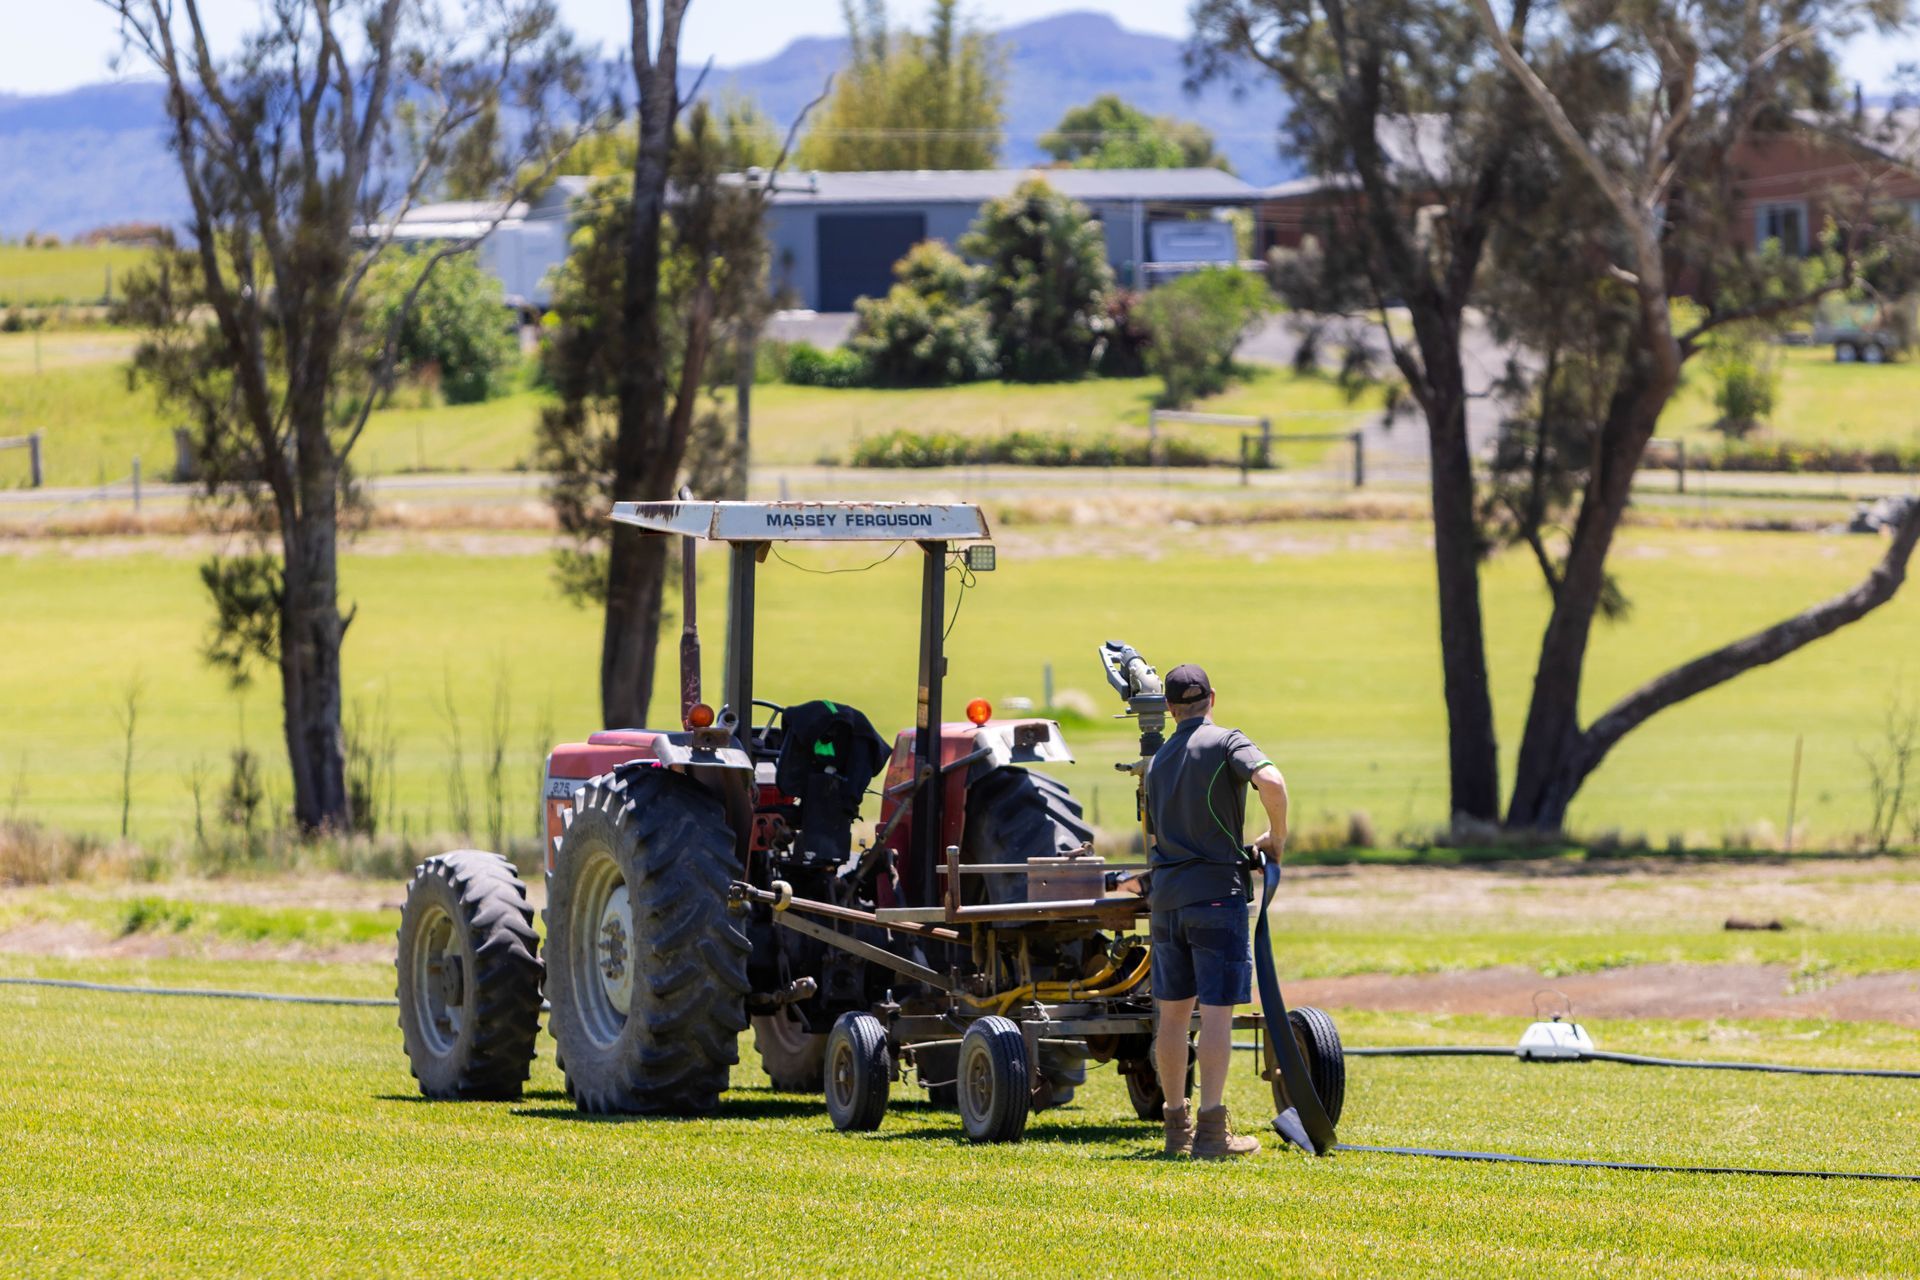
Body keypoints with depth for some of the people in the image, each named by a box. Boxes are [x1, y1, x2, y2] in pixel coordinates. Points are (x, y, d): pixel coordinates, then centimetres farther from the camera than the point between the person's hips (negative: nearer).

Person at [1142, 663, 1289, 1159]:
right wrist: (1277, 837, -7)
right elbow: (1270, 781, -23)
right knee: (1216, 1009, -6)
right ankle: (1211, 1130, -11)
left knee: (1172, 1009, 12)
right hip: (1216, 890, -6)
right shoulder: (1225, 742, -6)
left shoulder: (1158, 761, 14)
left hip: (1167, 894, 6)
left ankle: (1177, 1125, 17)